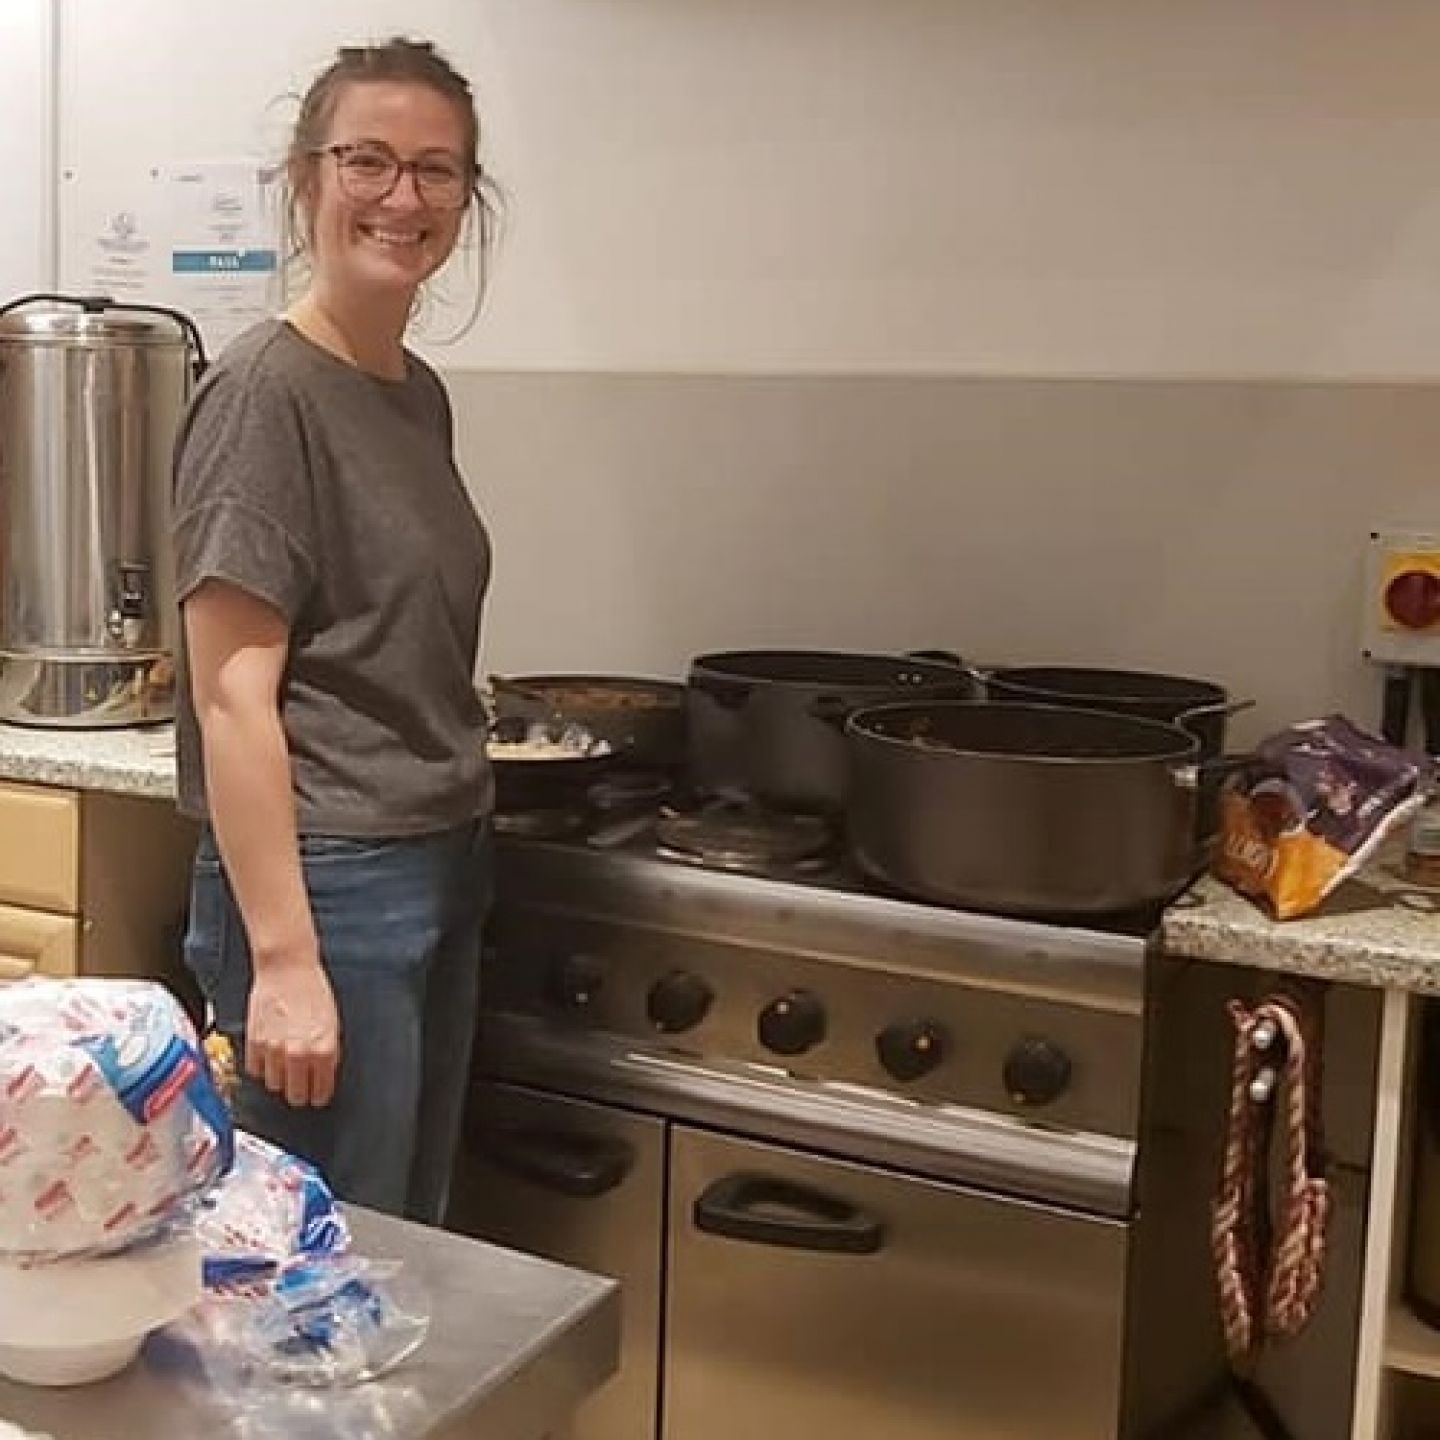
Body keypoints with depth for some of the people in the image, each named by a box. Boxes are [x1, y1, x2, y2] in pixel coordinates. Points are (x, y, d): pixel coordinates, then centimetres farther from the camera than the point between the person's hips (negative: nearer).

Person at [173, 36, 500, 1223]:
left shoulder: (420, 393, 10)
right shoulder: (266, 389, -13)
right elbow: (233, 698, -17)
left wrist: (459, 842, 9)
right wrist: (284, 960, -20)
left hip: (443, 875, 8)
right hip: (327, 885, -8)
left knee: (415, 1250, 17)